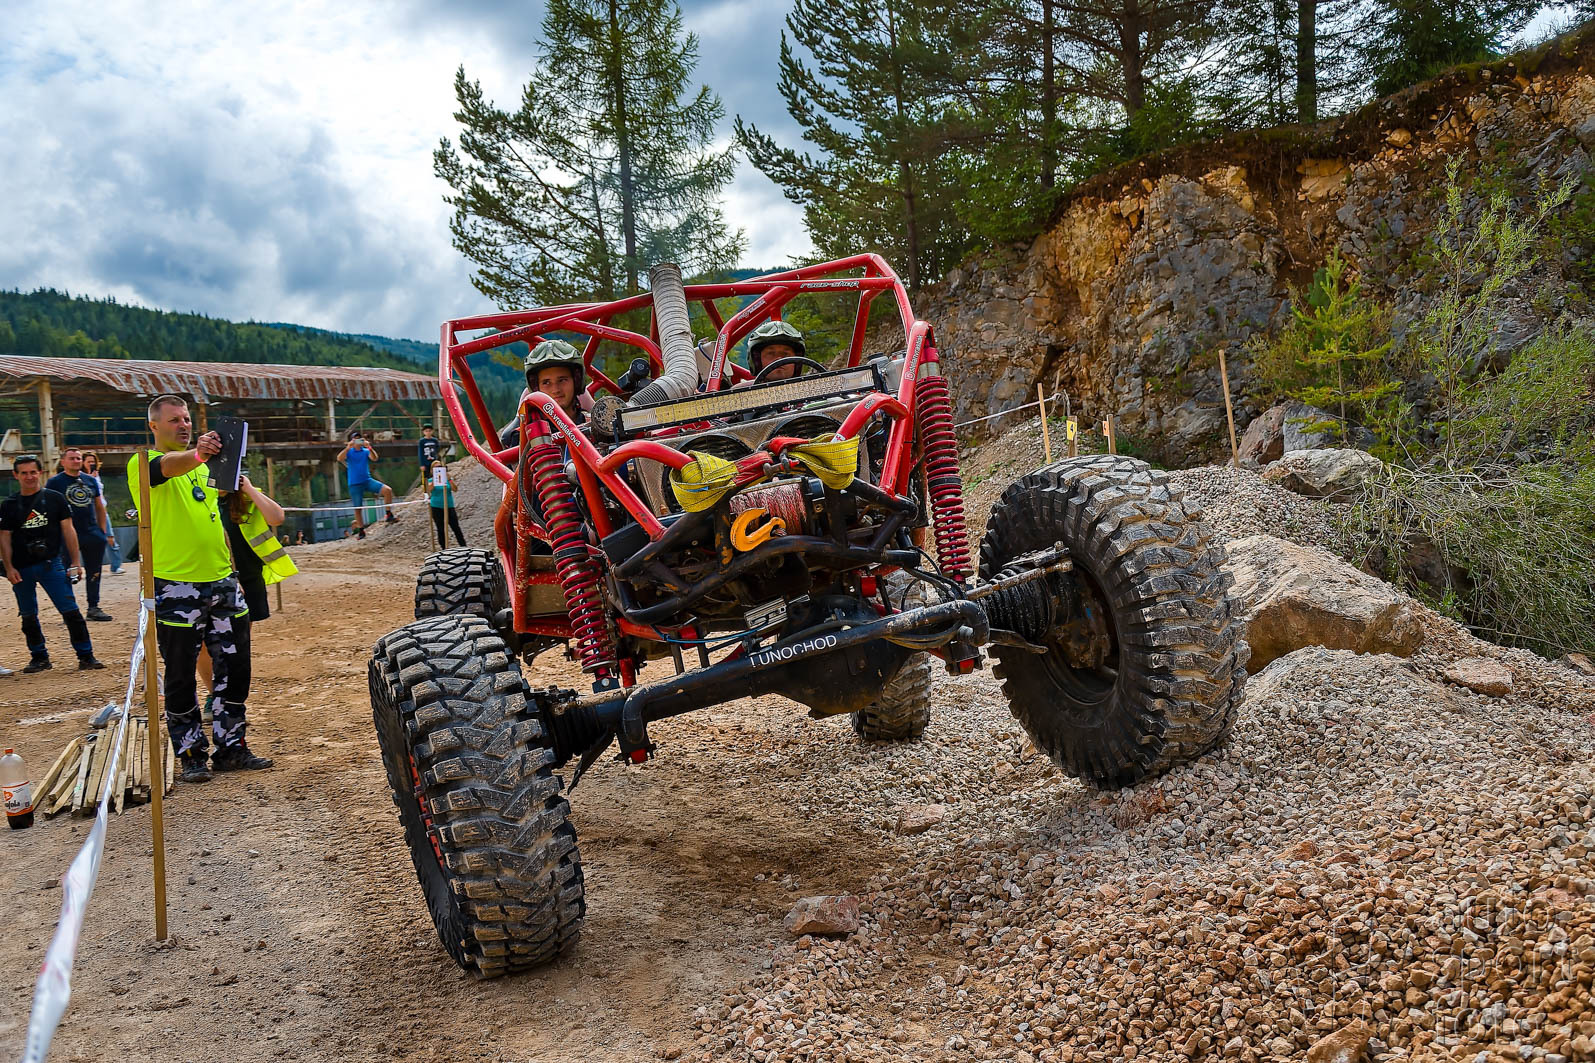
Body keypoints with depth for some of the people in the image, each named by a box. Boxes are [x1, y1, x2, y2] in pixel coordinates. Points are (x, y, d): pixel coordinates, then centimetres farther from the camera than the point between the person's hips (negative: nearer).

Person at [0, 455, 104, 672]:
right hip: (21, 569, 2)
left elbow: (68, 530, 4)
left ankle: (86, 656, -2)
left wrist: (75, 562, -1)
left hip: (51, 564, -2)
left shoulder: (54, 498, 4)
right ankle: (40, 658, 21)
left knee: (70, 611, -7)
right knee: (28, 617, 9)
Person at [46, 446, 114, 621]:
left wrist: (103, 532, 10)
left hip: (92, 533, 5)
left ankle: (93, 608, 15)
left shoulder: (91, 481, 13)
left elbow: (99, 507, 17)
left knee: (94, 573, 7)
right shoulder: (54, 482, 0)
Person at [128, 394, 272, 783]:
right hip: (176, 587, -6)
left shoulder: (200, 465, 17)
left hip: (221, 581, 7)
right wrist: (196, 453, -52)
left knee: (234, 666, 8)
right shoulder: (143, 462, -5)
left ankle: (231, 747, 18)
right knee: (181, 674, 2)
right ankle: (191, 755, 12)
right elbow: (167, 466, -30)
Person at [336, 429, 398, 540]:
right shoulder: (349, 452, 2)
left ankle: (389, 515, -12)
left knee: (387, 490, -20)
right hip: (354, 484, -1)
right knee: (358, 508, 3)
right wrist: (348, 447, -29)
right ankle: (361, 530, 17)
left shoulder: (366, 451, 6)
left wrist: (369, 447, -29)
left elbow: (374, 458, -12)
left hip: (367, 480, 1)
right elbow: (339, 458, -17)